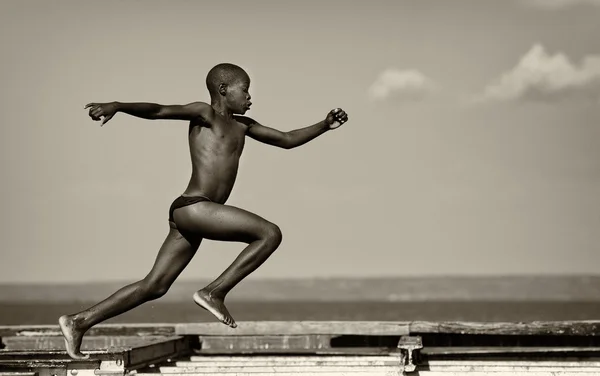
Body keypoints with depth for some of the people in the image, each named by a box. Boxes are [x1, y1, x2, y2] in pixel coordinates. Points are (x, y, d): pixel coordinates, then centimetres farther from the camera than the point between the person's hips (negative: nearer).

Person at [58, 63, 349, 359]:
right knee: (270, 233, -11)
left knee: (154, 287, 9)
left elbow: (286, 140, 30)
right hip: (192, 207, -9)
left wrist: (324, 126, 19)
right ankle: (214, 292, -9)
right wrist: (116, 106, -27)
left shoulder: (241, 126, 24)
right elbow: (157, 111, -12)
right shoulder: (204, 114, 0)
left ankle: (79, 322, 11)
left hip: (191, 216, 9)